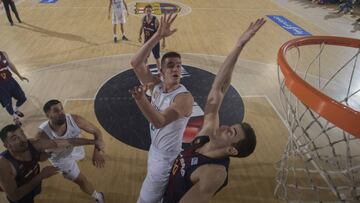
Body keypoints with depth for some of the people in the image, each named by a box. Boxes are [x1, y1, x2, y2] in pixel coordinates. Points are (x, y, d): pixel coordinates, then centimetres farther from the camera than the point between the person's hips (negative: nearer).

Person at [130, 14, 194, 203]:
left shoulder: (184, 98, -28)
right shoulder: (157, 86, -7)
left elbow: (160, 122, -40)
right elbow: (136, 63, -17)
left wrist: (141, 99, -58)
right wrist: (157, 36, -24)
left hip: (166, 158, -7)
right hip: (155, 149, 7)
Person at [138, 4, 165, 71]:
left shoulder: (155, 20, -22)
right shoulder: (143, 19, -8)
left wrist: (163, 41, -17)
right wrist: (140, 35, 20)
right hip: (146, 40, 4)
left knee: (157, 57, 6)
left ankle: (159, 70, 22)